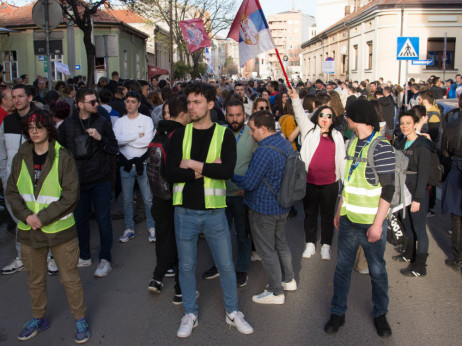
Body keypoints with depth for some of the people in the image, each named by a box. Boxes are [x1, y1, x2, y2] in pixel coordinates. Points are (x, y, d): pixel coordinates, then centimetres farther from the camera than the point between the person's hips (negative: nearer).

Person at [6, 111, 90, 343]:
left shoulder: (62, 157, -9)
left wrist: (43, 217, -18)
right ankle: (38, 318, 39)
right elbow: (12, 192, 5)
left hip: (59, 229, -4)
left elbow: (70, 195, -13)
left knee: (70, 278, 6)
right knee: (35, 280, 18)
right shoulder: (20, 158, 3)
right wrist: (27, 216, -12)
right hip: (29, 230, 4)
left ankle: (80, 319, 25)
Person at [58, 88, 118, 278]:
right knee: (80, 220, 12)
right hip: (77, 180, 2)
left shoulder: (102, 122, 0)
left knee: (103, 220, 1)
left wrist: (100, 138, -18)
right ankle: (84, 257, 28)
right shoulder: (67, 124, 3)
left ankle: (105, 260, 12)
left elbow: (114, 149, -1)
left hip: (100, 180, -2)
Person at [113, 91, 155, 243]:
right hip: (126, 165, 3)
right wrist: (137, 135, -13)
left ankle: (152, 228, 15)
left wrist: (126, 140, -11)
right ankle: (129, 229, 23)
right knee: (127, 200, 11)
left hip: (143, 163, -3)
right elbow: (117, 139, -13)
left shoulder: (146, 120, -2)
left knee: (148, 199, 2)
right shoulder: (120, 122, 6)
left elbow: (148, 141, -17)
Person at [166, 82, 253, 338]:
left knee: (226, 264, 10)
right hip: (185, 211, 1)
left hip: (214, 211, -1)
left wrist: (192, 164, -16)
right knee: (186, 266, 13)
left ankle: (232, 312, 31)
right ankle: (190, 314, 33)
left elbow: (227, 170, -18)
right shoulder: (180, 135, 1)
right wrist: (207, 169, -16)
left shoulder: (224, 134, -3)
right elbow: (171, 172, -11)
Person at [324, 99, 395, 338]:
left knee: (377, 271, 11)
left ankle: (380, 314, 30)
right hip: (348, 221, 6)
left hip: (371, 223, -6)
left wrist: (377, 224, -18)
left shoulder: (381, 148, -15)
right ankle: (338, 313, 26)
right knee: (342, 267, 12)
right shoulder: (353, 143, 8)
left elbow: (388, 189, -15)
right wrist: (339, 210, 15)